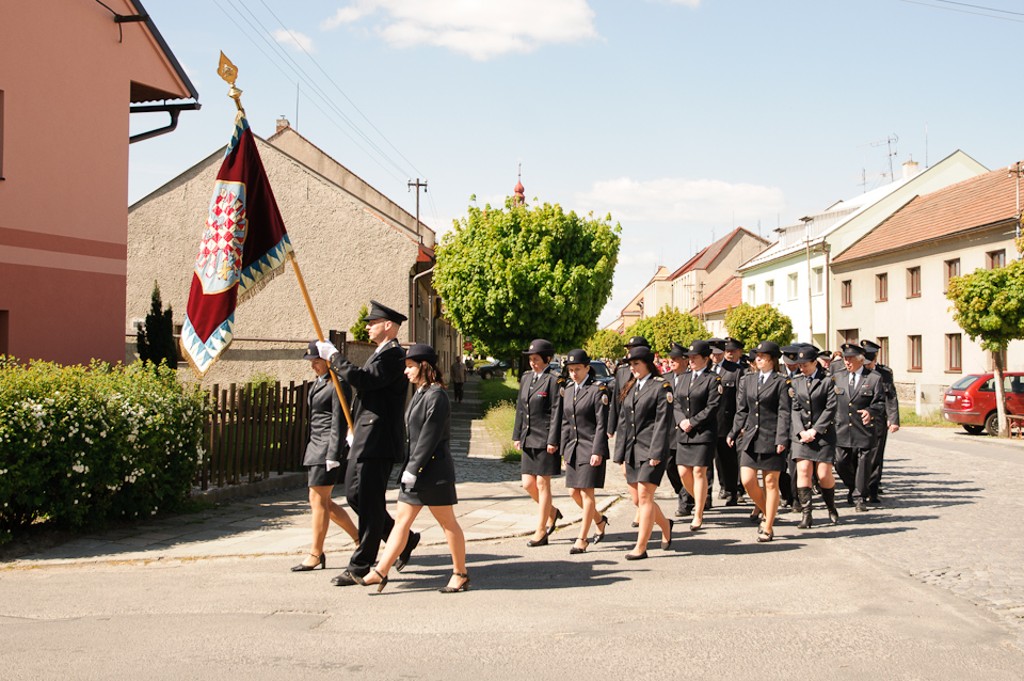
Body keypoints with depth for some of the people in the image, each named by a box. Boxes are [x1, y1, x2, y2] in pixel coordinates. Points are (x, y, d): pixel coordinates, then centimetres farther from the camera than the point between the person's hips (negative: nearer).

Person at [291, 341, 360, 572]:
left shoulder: (338, 384, -11)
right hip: (314, 446, 10)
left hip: (328, 448, -10)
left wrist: (333, 455, -19)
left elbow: (339, 422, -16)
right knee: (322, 502, 10)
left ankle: (316, 553, 3)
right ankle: (359, 539, 21)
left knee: (318, 500, -6)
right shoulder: (318, 383, 17)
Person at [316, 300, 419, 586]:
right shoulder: (381, 353, 20)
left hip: (378, 441, -11)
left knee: (369, 503, -5)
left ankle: (360, 568, 2)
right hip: (364, 439, 11)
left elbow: (364, 379, -26)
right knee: (355, 494, 15)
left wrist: (333, 356, -16)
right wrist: (355, 431, 22)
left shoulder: (394, 355, -13)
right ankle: (404, 540, 24)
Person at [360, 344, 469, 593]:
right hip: (416, 470, 10)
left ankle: (460, 574, 13)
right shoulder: (420, 394, 14)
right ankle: (381, 572, 10)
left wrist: (413, 469, -19)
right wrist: (409, 469, 15)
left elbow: (430, 437, -20)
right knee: (402, 519, 8)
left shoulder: (436, 396, -16)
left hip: (433, 470, -10)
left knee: (447, 522, 2)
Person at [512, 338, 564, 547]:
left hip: (545, 440, -7)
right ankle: (552, 512, 34)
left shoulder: (554, 381, -10)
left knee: (542, 484, 0)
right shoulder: (526, 378, 12)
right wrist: (517, 435, 14)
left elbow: (557, 412, -13)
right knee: (528, 484, 9)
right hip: (529, 440, 7)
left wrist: (553, 441, -16)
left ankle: (541, 532, 9)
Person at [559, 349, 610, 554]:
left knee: (586, 492, -4)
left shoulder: (598, 391, -9)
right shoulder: (567, 390, 11)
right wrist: (565, 450, 12)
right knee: (574, 492, 10)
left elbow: (601, 424, -12)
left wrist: (597, 452, -17)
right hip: (573, 448, 7)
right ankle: (599, 521, 34)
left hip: (591, 448, -7)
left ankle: (582, 539, 4)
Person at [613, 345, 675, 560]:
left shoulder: (661, 387, -5)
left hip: (651, 451, -7)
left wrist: (656, 453, -16)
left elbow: (663, 422, -10)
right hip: (632, 450, 7)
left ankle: (641, 547, -2)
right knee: (637, 499, 10)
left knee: (644, 496, -8)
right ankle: (665, 524, 35)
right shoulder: (630, 389, 16)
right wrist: (621, 455, 12)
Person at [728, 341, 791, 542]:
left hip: (771, 439, -4)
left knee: (771, 483, 3)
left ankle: (768, 528, 12)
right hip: (750, 437, 4)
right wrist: (735, 432, 5)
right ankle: (766, 512, 22)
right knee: (747, 481, -3)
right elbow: (741, 410, 13)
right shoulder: (747, 380, 11)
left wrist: (782, 439, -15)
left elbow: (784, 413, -7)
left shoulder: (781, 383, -2)